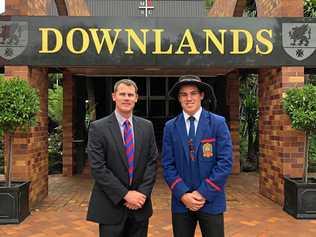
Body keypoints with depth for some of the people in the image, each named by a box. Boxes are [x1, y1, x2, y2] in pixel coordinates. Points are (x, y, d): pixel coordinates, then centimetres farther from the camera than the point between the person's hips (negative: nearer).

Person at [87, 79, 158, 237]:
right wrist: (125, 194, -15)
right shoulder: (98, 128, -7)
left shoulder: (147, 126, 4)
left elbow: (152, 162, 3)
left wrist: (142, 193, -9)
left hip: (140, 205, 3)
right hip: (111, 206, -3)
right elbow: (98, 168, -12)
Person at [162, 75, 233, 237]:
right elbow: (168, 165, 0)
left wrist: (203, 193, -13)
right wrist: (183, 194, -11)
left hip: (211, 201, -1)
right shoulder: (170, 127, 1)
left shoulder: (218, 123, -4)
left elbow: (225, 162, -9)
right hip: (181, 201, 2)